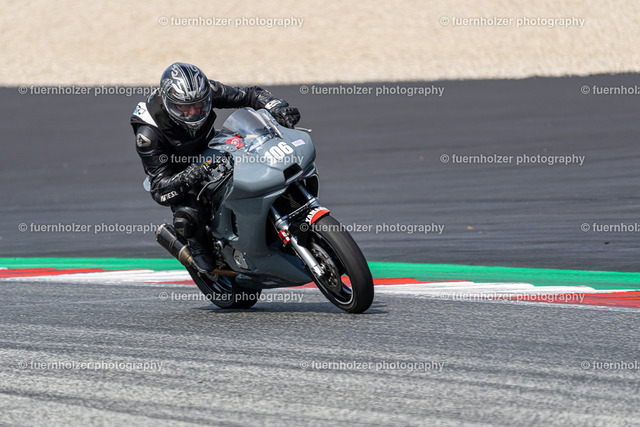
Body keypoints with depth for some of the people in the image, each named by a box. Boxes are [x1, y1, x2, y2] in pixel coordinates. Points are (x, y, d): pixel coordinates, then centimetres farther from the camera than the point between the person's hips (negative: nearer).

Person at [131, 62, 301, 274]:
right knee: (187, 217, -34)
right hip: (176, 175, -5)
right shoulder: (148, 134, -34)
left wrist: (277, 107, -35)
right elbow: (159, 190, -33)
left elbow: (249, 95, -14)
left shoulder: (206, 91, -25)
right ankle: (196, 242, 3)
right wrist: (184, 181, -55)